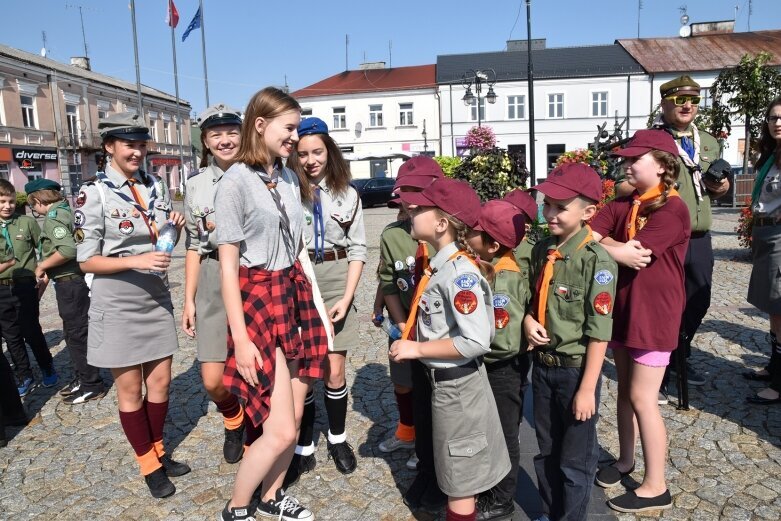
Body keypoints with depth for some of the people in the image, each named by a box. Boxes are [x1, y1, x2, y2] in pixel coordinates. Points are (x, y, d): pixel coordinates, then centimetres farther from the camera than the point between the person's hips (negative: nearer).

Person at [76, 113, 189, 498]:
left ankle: (158, 450, 32)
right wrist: (135, 261, -25)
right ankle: (148, 464, 24)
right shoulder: (93, 194, -11)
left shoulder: (154, 188, 5)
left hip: (157, 298, 5)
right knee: (130, 389, 9)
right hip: (118, 304, -5)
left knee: (160, 382, 13)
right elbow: (86, 261, -11)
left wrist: (175, 228, -6)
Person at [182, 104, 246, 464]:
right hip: (214, 283, 2)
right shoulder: (196, 186, 8)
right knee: (212, 381, 2)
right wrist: (189, 299, 8)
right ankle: (233, 419, 35)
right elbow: (194, 246, 11)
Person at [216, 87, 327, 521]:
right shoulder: (236, 181, -10)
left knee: (294, 416, 11)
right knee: (281, 429, -5)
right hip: (257, 299, -7)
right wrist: (240, 337, -15)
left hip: (295, 297, 7)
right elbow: (228, 265, -12)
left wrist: (315, 304, 13)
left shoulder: (289, 179, 10)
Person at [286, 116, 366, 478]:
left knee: (334, 371, 7)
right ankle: (304, 445, 23)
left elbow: (357, 250, 4)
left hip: (336, 281, 2)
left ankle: (338, 438, 28)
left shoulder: (347, 194, 4)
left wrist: (346, 298, -4)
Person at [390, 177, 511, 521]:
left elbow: (475, 342, -30)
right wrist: (412, 332, 3)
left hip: (456, 384, -9)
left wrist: (416, 349, -22)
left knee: (460, 482, 10)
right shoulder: (442, 264, 3)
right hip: (446, 380, 9)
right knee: (458, 474, 26)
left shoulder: (460, 272, -25)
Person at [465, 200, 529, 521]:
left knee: (503, 435, 12)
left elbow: (504, 341, -31)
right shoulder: (490, 266, -4)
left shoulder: (503, 280, -29)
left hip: (502, 369, -8)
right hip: (489, 366, 8)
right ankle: (489, 487, 44)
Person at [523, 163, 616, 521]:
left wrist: (587, 388, -16)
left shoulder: (596, 260, -19)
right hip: (542, 365, 7)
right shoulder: (541, 250, 0)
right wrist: (527, 320, -6)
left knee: (575, 458, 12)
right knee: (546, 451, 23)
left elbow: (599, 331, -18)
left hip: (576, 369, -6)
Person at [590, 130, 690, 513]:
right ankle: (625, 460, 34)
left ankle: (656, 487, 14)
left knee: (642, 398, -1)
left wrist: (600, 243, -12)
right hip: (621, 308, 7)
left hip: (653, 313, -7)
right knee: (625, 389, 17)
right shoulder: (622, 204, 7)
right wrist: (615, 245, -22)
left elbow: (634, 255, -24)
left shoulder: (673, 209, -15)